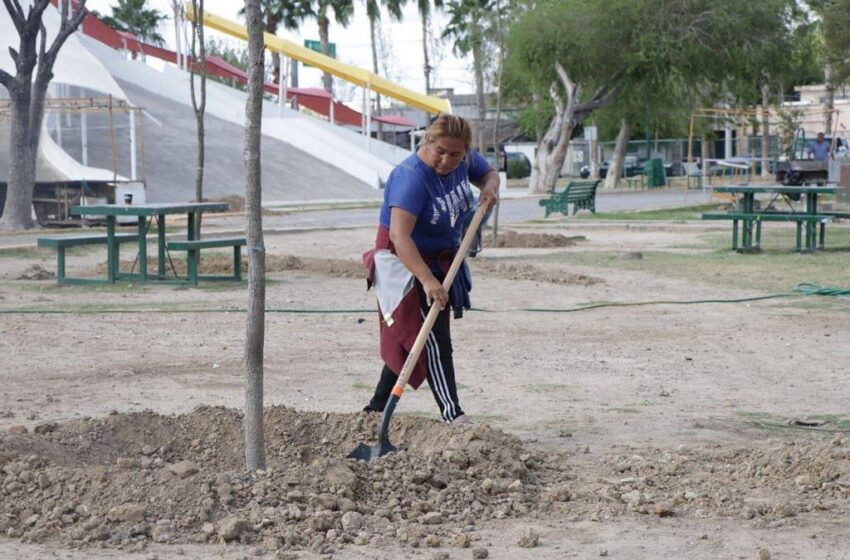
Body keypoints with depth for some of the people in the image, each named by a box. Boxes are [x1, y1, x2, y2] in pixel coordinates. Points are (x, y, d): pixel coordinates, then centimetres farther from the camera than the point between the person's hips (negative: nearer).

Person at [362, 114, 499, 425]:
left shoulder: (464, 160, -7)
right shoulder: (411, 178, -31)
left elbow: (488, 173, 18)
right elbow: (399, 235, -42)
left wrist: (490, 188, -8)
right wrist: (427, 281, -51)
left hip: (441, 259, 8)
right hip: (406, 263, -8)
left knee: (408, 341, 11)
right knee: (434, 341, -14)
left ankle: (378, 408, 20)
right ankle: (452, 416, -16)